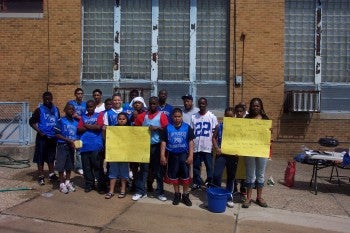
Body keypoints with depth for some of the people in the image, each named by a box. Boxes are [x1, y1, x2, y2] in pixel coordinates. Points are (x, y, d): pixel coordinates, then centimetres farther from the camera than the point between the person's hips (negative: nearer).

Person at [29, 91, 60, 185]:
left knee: (51, 156, 15)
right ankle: (41, 176, 10)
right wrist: (39, 131, -17)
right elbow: (32, 122, -8)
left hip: (53, 137, 5)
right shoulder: (39, 110, -8)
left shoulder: (56, 109, 7)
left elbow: (59, 121, 19)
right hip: (42, 137, -5)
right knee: (41, 157, 1)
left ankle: (51, 174, 26)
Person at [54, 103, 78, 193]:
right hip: (62, 146, -5)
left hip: (71, 146, 5)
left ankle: (68, 182, 27)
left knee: (70, 165, 13)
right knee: (61, 165, 1)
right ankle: (62, 183, 12)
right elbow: (57, 134, -12)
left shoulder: (75, 122, 6)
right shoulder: (61, 121, -8)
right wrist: (69, 140, -17)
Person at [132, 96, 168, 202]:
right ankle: (140, 191, 16)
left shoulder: (162, 116, 0)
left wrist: (157, 128, -19)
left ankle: (160, 192, 16)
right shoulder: (142, 115, 8)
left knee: (158, 170, 6)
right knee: (143, 169, 8)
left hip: (157, 146, -2)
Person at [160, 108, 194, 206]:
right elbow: (163, 142, 1)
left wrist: (191, 155, -8)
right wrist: (162, 156, -5)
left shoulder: (187, 127, -1)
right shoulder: (167, 128, -1)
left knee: (185, 175, 1)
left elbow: (190, 142, -1)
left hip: (184, 154, -1)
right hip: (172, 155, 1)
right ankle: (177, 194, 25)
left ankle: (185, 195, 15)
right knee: (174, 175, 10)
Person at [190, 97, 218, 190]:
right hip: (196, 146, 2)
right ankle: (197, 182, 22)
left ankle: (210, 182, 18)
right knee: (196, 166, 9)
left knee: (209, 166, 5)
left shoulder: (212, 116, 0)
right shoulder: (194, 117, 5)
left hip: (207, 146, -2)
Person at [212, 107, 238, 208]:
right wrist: (216, 148, -6)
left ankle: (229, 197, 26)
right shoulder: (219, 126, 1)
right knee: (216, 175, -8)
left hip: (233, 155, 0)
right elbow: (214, 138, 8)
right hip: (221, 154, 0)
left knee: (231, 177, 11)